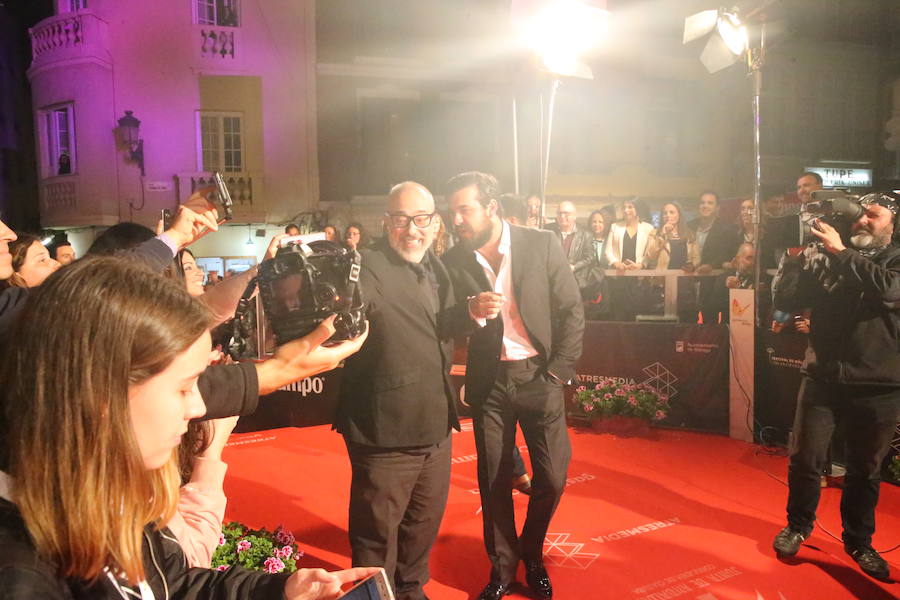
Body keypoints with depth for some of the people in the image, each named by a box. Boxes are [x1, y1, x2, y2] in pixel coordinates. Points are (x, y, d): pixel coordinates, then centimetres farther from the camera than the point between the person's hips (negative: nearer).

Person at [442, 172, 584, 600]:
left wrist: (558, 371, -6)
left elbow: (572, 311, -2)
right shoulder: (453, 262, -2)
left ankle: (532, 554, 30)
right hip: (488, 382, 1)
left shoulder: (542, 245, -6)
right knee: (493, 481, 8)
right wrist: (471, 311, -21)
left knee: (552, 478, 2)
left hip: (539, 376, -1)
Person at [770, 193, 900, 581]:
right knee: (805, 459, 5)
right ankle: (797, 526, 29)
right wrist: (795, 255, -12)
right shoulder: (823, 257, 4)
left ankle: (859, 541, 33)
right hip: (822, 378, 1)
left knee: (865, 469, 14)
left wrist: (841, 253, -20)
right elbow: (784, 301, -3)